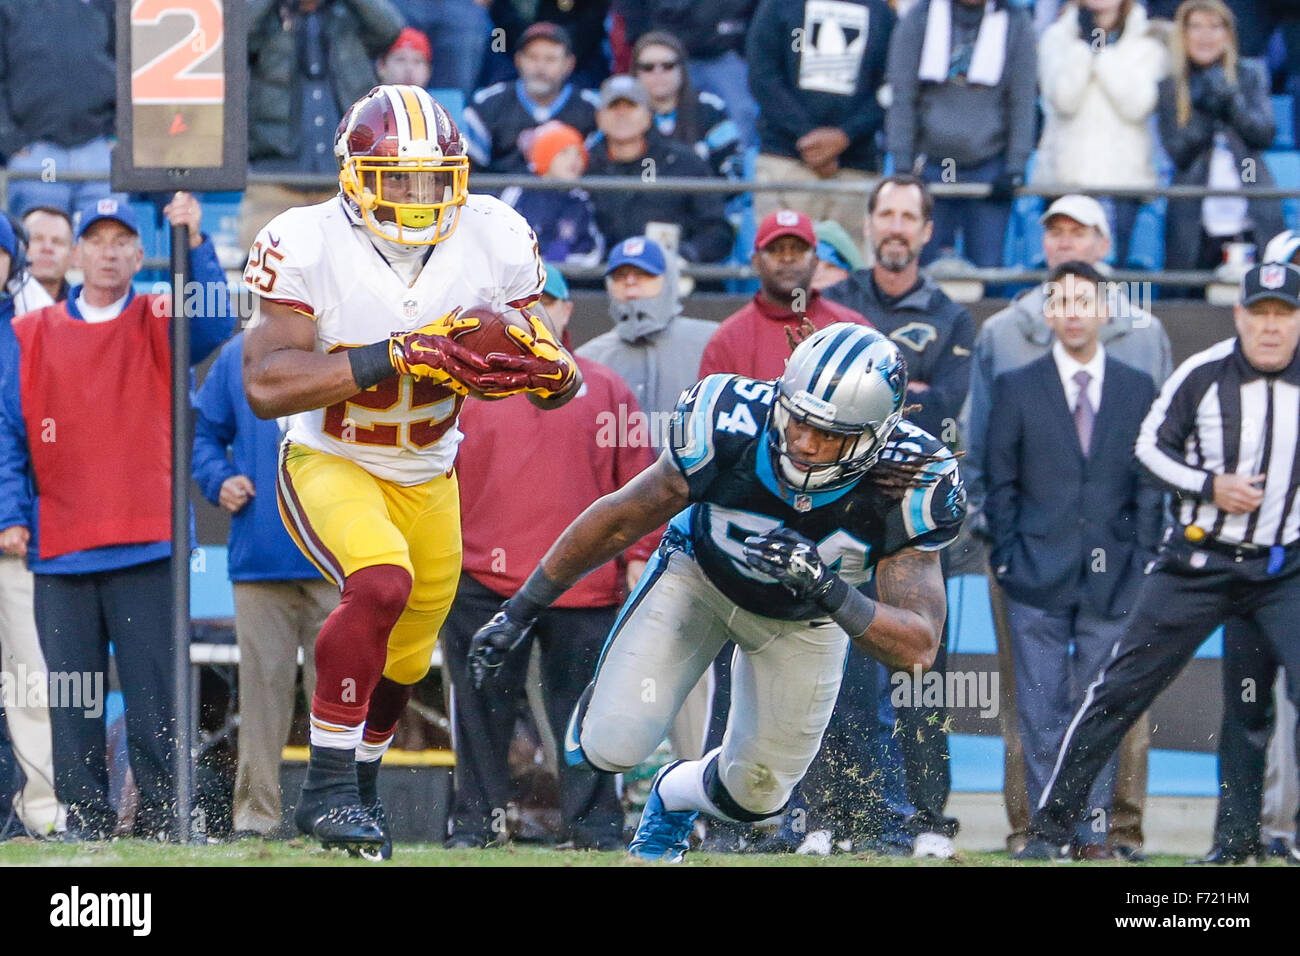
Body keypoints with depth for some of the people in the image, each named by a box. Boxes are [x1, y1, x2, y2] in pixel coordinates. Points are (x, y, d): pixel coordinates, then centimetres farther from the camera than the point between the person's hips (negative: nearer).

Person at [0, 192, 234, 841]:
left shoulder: (160, 325, 8)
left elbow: (214, 323, -13)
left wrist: (194, 245, -26)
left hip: (146, 547, -2)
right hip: (60, 551, 2)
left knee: (153, 698, -5)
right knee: (73, 703, 2)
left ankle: (161, 824, -1)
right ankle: (84, 821, 7)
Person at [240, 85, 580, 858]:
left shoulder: (494, 244, -14)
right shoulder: (310, 248, -24)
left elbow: (558, 379, -7)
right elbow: (266, 384, -34)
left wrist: (549, 370, -34)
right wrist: (396, 358, -42)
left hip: (427, 480, 5)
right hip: (330, 466, -5)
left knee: (404, 660, 19)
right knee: (380, 583, -32)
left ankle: (362, 777, 48)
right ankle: (327, 787, -22)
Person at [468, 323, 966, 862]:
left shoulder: (905, 490, -36)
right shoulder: (733, 429, -36)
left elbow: (919, 646, -36)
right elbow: (619, 520, -19)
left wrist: (829, 593, -53)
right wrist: (519, 612, -11)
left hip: (804, 621, 1)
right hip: (700, 576, -1)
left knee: (754, 794, 9)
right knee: (612, 746, -13)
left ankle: (673, 797, 45)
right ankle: (601, 710, 25)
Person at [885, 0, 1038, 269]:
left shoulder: (1015, 23, 5)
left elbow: (1023, 102, 5)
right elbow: (902, 99, 2)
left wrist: (1015, 167, -4)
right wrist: (902, 166, -5)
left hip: (989, 166, 0)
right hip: (931, 163, 0)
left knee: (987, 266, -4)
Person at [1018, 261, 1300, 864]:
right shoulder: (1202, 375, -6)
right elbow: (1151, 445, 4)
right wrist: (1209, 485, -11)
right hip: (1199, 560, 0)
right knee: (1122, 687, -1)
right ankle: (1050, 826, 7)